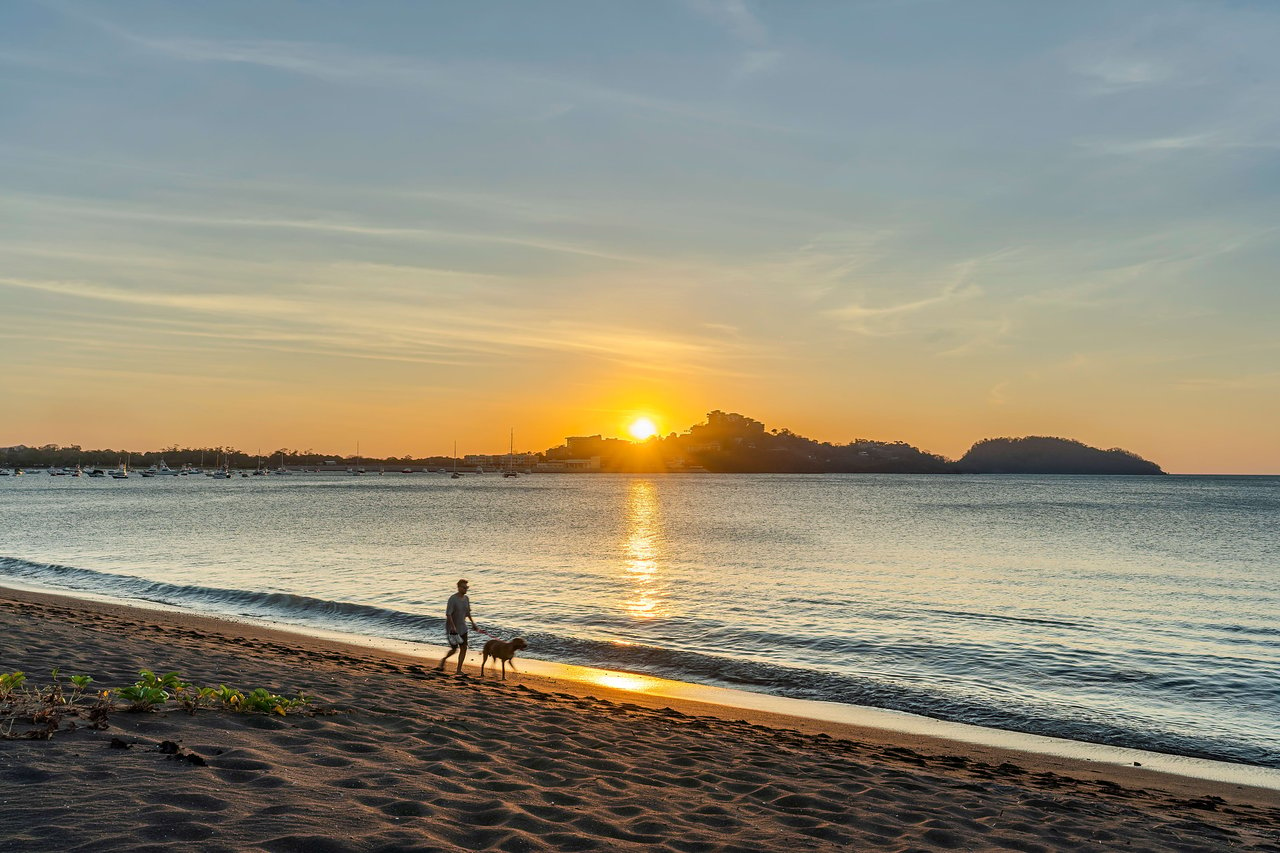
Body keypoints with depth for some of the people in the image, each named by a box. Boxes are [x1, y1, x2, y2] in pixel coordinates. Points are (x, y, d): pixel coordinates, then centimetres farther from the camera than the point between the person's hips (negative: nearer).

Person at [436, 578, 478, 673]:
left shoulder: (466, 598, 2)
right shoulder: (453, 599, -20)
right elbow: (448, 614, -24)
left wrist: (472, 622, 17)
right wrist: (453, 627, -28)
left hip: (462, 627, 6)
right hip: (452, 629, -6)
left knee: (464, 648, -1)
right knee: (454, 649, 2)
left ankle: (459, 669, 7)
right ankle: (443, 659, 32)